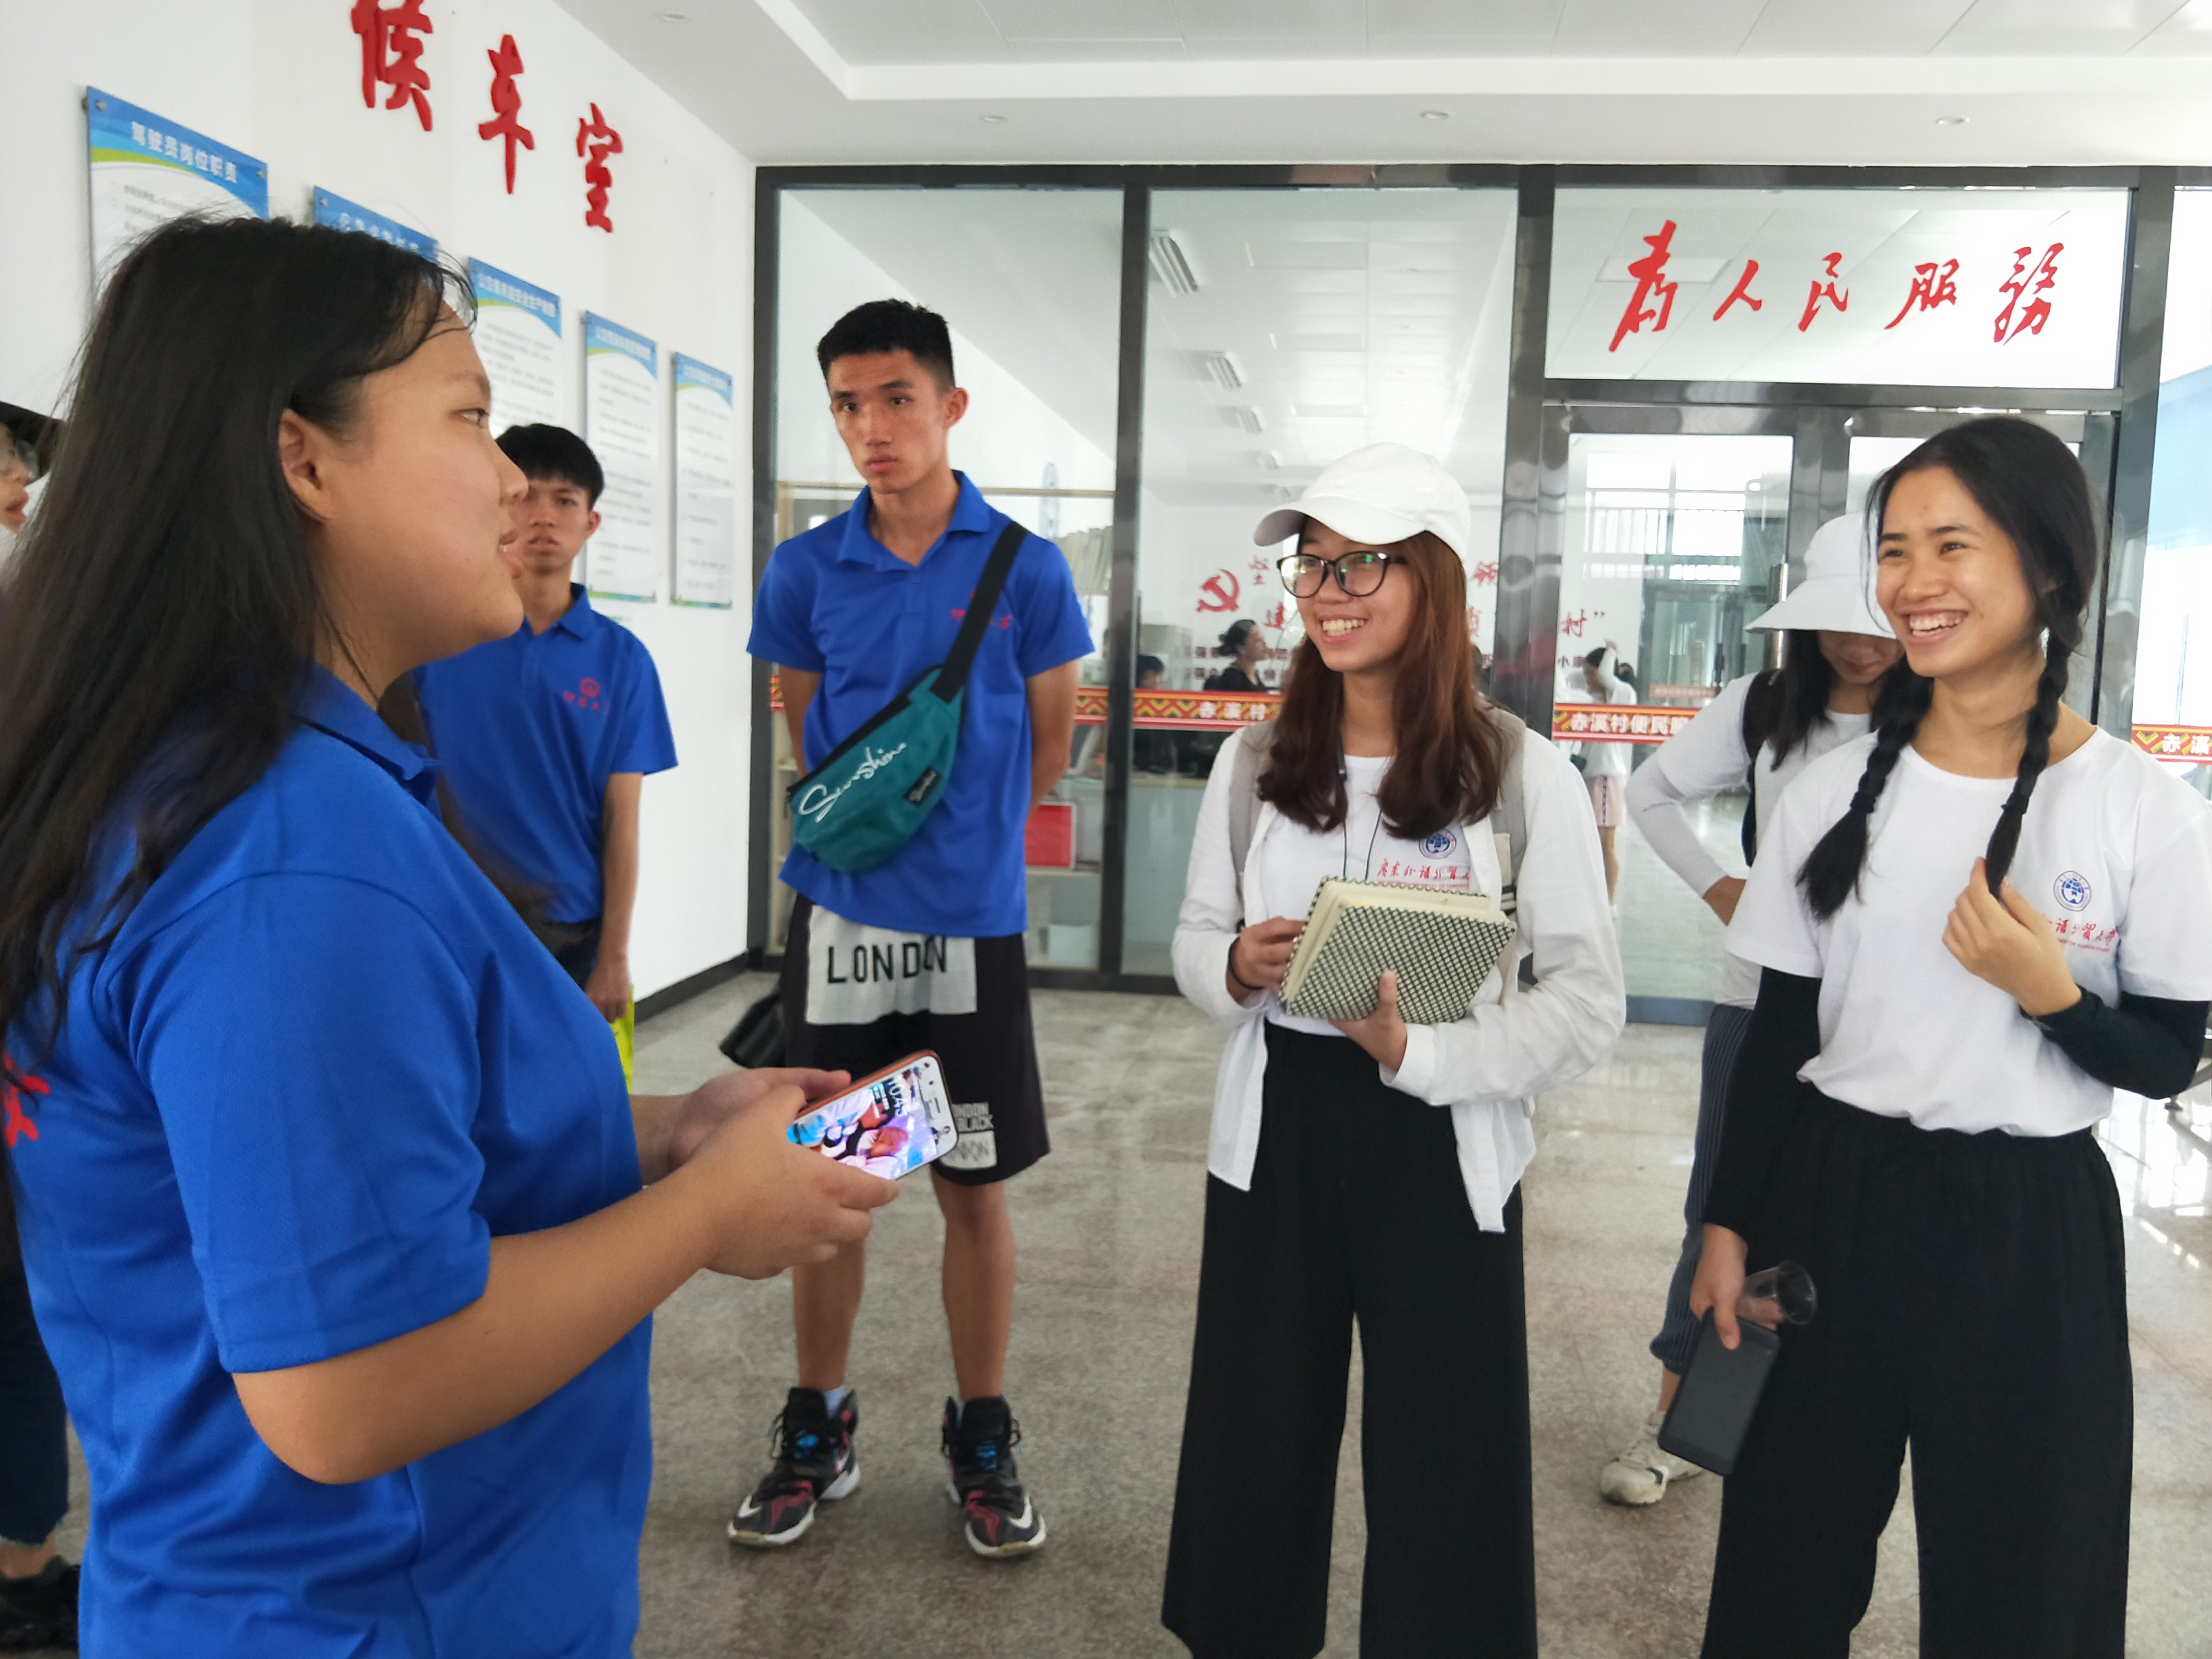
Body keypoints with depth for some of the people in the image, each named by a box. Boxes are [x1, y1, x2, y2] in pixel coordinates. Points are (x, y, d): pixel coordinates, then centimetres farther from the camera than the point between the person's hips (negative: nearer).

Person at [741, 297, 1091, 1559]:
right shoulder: (807, 570, 0)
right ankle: (818, 1429, 29)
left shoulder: (1025, 568, -5)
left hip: (973, 922, -1)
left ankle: (984, 1440, 26)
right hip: (840, 913, 2)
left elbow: (1051, 740, 5)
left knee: (976, 1187, 8)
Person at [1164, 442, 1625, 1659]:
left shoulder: (1526, 776, -9)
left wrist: (1420, 1052, -22)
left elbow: (1590, 999, -8)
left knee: (1442, 1469, 8)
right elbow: (1194, 940, 10)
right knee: (1256, 1444, 14)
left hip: (1441, 1152, -3)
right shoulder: (1253, 763, 2)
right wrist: (1237, 971, -13)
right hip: (1275, 1136, 3)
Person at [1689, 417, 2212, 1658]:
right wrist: (1731, 1227, 3)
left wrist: (2050, 991, -21)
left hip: (2030, 1226, -2)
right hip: (1831, 1203, 2)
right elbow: (1778, 1038, 3)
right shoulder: (1840, 788, -1)